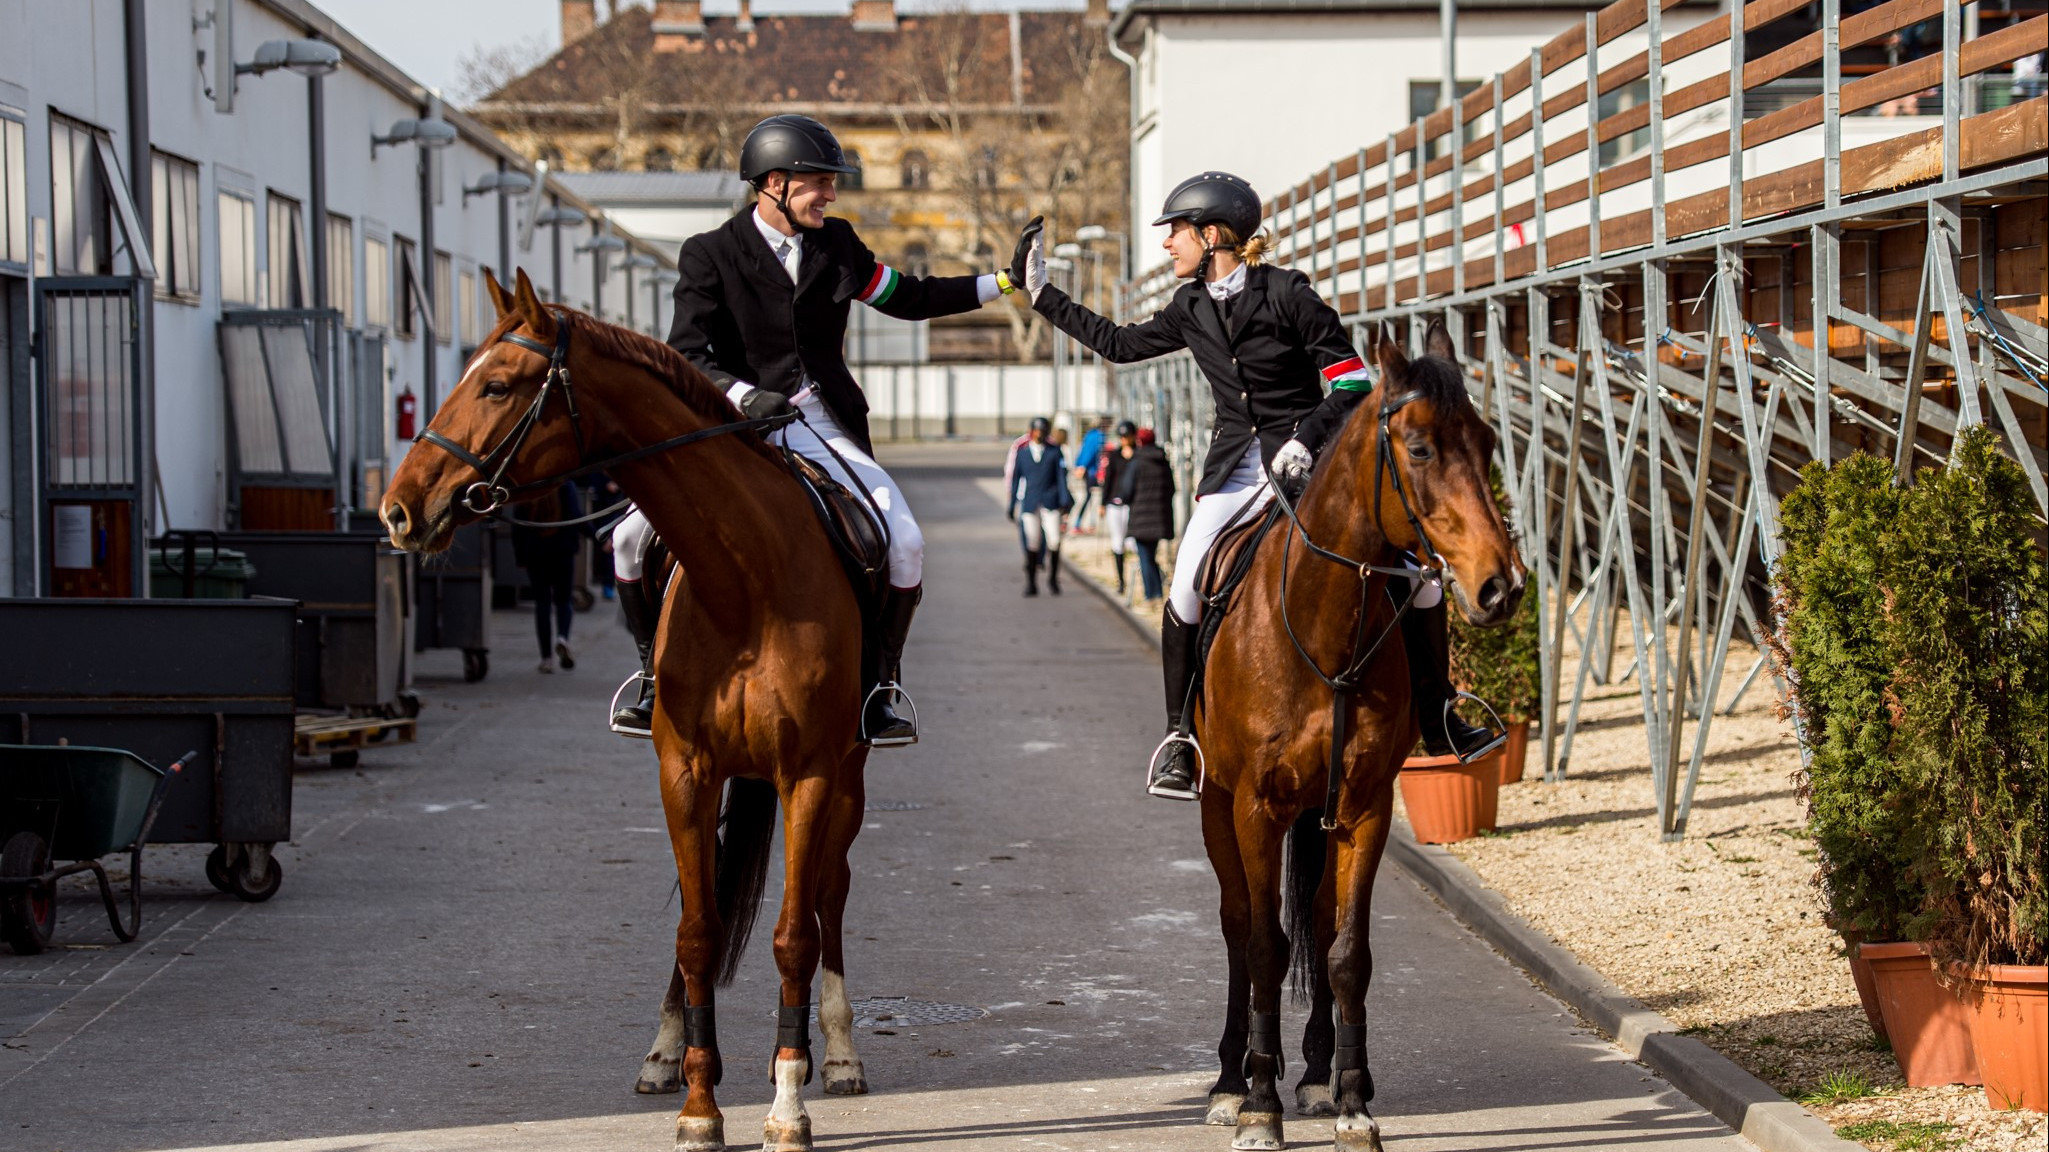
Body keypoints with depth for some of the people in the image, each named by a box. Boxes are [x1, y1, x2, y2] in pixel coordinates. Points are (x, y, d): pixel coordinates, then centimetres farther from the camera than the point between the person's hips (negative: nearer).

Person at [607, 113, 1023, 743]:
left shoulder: (837, 245, 8)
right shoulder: (710, 255, -4)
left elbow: (910, 299, 18)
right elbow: (686, 355, -11)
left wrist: (1005, 281, 13)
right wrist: (744, 396, -29)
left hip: (821, 428, 2)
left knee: (905, 542, -18)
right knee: (635, 538, -17)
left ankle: (880, 690, -1)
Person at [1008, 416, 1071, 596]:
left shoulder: (1055, 451, 7)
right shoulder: (1021, 451, 9)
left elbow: (1061, 476, 4)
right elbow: (1015, 479, 12)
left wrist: (1064, 500, -6)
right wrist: (1011, 505, 11)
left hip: (1050, 503, 0)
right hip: (1029, 504, 0)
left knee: (1054, 541, -8)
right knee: (1032, 544, -2)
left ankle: (1052, 580, 9)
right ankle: (1030, 583, 7)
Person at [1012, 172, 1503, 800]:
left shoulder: (1287, 293, -11)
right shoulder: (1191, 308, 6)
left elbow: (1352, 382, -9)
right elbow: (1119, 344, 21)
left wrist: (1305, 440, -22)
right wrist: (1041, 293, 22)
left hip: (1310, 455, -4)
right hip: (1237, 465, 4)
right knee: (1186, 589, -15)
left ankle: (1438, 719, 0)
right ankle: (1181, 736, -1)